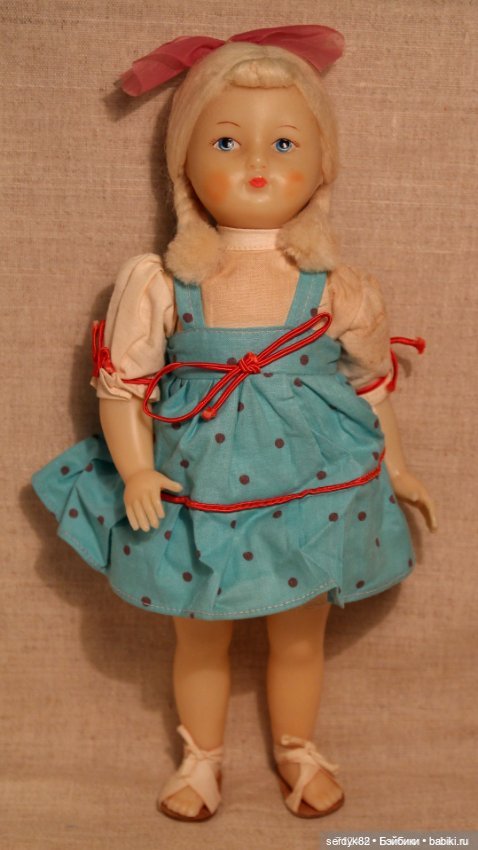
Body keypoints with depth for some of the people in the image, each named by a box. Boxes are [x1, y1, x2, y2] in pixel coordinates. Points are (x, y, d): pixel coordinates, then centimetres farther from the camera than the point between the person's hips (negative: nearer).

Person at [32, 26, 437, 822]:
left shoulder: (335, 285, -6)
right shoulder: (161, 284, -9)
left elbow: (372, 382, 5)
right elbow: (122, 381, -3)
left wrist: (395, 468, 10)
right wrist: (135, 470, -12)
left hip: (314, 489, 1)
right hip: (199, 494, 0)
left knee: (300, 635, 17)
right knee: (201, 636, 17)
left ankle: (298, 750, 44)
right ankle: (201, 758, 43)